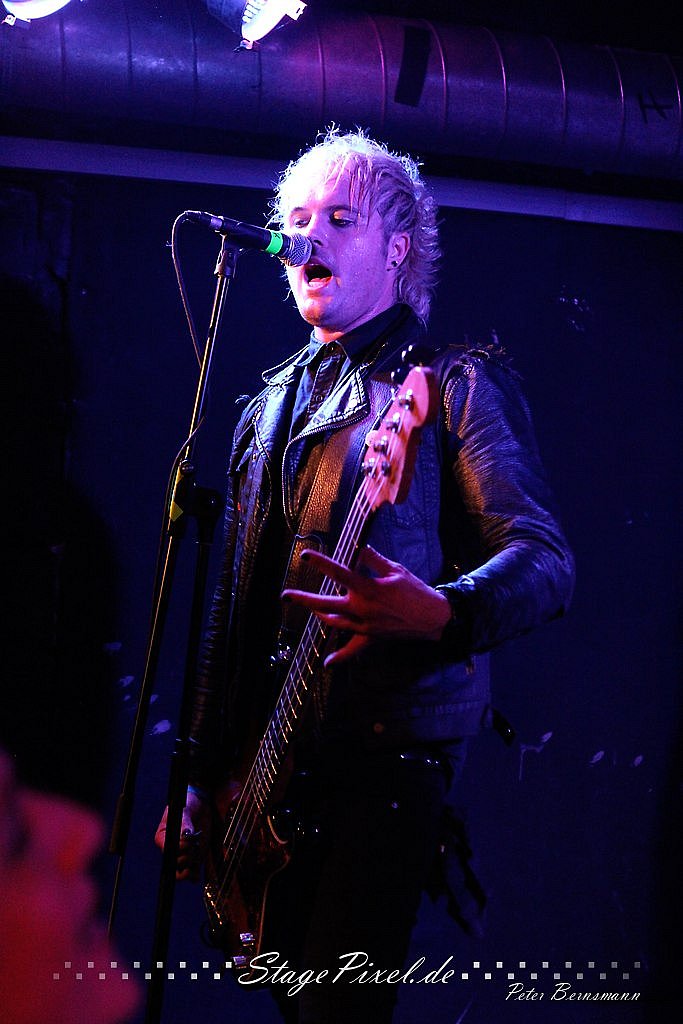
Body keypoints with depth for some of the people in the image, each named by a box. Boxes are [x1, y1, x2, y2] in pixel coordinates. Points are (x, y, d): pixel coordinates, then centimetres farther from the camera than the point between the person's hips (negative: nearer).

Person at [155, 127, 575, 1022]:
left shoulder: (456, 384, -3)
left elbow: (546, 558, -14)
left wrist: (442, 613, -36)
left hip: (391, 754, -6)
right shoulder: (271, 404, 16)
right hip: (270, 755, 6)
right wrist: (203, 778, 14)